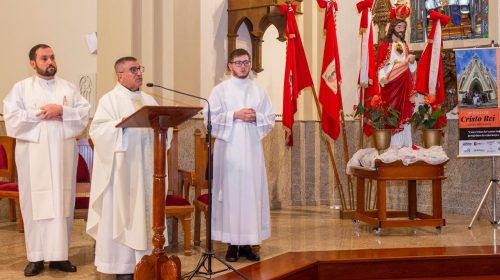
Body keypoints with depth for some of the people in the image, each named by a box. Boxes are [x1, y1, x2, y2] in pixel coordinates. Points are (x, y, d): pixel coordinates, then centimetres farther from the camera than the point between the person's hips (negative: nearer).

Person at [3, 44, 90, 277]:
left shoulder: (69, 88, 12)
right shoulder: (21, 87, 6)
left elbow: (84, 114, 2)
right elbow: (11, 117, -6)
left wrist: (61, 110, -12)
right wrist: (40, 114, -10)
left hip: (63, 154, 2)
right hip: (33, 155, -2)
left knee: (62, 202, 1)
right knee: (35, 202, -1)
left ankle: (59, 255, 7)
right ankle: (36, 256, 4)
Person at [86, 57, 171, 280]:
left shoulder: (149, 100, 17)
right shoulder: (109, 100, -1)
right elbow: (98, 130, -12)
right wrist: (121, 124, -24)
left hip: (145, 167, 6)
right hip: (122, 168, -5)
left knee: (145, 211, 8)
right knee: (122, 213, -3)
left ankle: (144, 259, 16)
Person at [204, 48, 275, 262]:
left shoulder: (259, 91, 12)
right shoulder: (220, 90, 3)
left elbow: (270, 119, 10)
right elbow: (211, 118, -6)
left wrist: (256, 117, -9)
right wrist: (235, 115, -14)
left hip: (252, 150, 3)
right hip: (229, 150, -3)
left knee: (253, 193, 2)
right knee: (230, 193, -3)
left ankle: (247, 243, 9)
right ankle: (232, 244, 5)